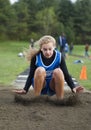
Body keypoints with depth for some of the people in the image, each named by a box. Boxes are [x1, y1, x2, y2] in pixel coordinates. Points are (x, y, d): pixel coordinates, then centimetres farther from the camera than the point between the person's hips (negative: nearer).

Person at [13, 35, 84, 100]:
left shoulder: (59, 56, -13)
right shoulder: (36, 57, -14)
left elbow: (66, 74, -11)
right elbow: (31, 75, -9)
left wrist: (73, 87, -26)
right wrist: (25, 90, -20)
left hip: (53, 87, 1)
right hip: (40, 85, -1)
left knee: (58, 71, -31)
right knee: (40, 70, -32)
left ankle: (60, 100, -22)